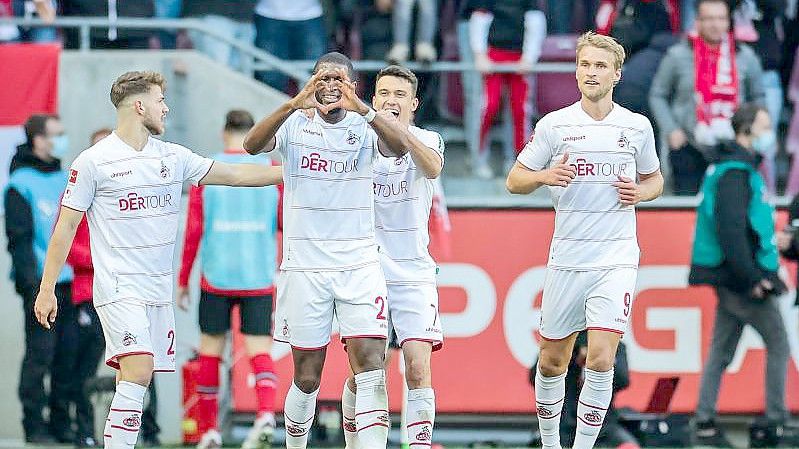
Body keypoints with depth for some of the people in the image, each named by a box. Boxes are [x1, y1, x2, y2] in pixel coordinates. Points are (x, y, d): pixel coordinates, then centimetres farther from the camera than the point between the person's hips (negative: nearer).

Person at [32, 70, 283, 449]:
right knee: (138, 371, -21)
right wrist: (47, 289, -4)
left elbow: (235, 174, 16)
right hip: (119, 288, -6)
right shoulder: (93, 161, -4)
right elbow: (65, 226, -1)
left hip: (159, 289, 6)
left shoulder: (173, 157, 11)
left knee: (134, 382, 5)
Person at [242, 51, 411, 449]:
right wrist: (294, 104, -35)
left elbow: (400, 146, -20)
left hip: (359, 266, 0)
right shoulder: (295, 125, 1)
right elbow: (252, 145, -19)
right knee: (306, 379, 7)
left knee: (370, 368, -13)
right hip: (304, 266, 0)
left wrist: (360, 107, -36)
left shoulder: (364, 127, 1)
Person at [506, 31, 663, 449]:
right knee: (552, 361, 9)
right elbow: (514, 180, 6)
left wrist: (641, 192, -3)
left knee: (601, 360, -14)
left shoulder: (637, 127, 5)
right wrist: (545, 176, -14)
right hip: (566, 258, 1)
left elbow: (654, 178, 20)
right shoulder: (554, 124, 2)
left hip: (616, 259, -1)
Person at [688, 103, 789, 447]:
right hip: (743, 281, -9)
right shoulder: (735, 173, -17)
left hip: (732, 282, 9)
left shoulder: (739, 169, 15)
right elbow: (730, 230, -25)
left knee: (721, 352, 10)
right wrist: (752, 278, -23)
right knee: (778, 345, 0)